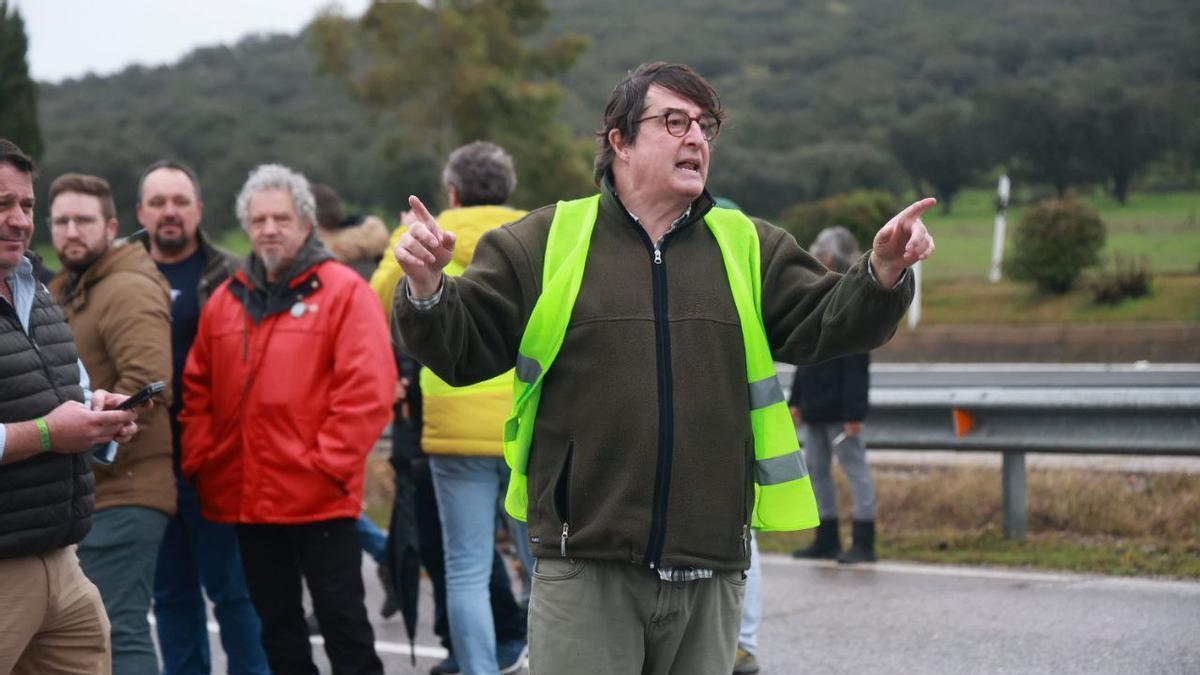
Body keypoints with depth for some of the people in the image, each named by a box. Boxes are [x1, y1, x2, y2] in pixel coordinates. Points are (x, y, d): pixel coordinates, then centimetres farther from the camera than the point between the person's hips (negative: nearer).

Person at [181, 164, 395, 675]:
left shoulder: (344, 291, -4)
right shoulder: (226, 299, 13)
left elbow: (367, 389, -12)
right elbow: (197, 388, 14)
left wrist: (327, 462, -15)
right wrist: (199, 459, 3)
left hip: (319, 499, -6)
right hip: (245, 497, 6)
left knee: (342, 619, -1)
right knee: (276, 623, 14)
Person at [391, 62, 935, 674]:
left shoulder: (750, 248, 13)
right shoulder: (542, 243, 5)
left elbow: (823, 324, 4)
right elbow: (461, 347, 4)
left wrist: (882, 274, -14)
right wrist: (426, 291, -16)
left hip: (709, 574, 3)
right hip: (584, 571, -3)